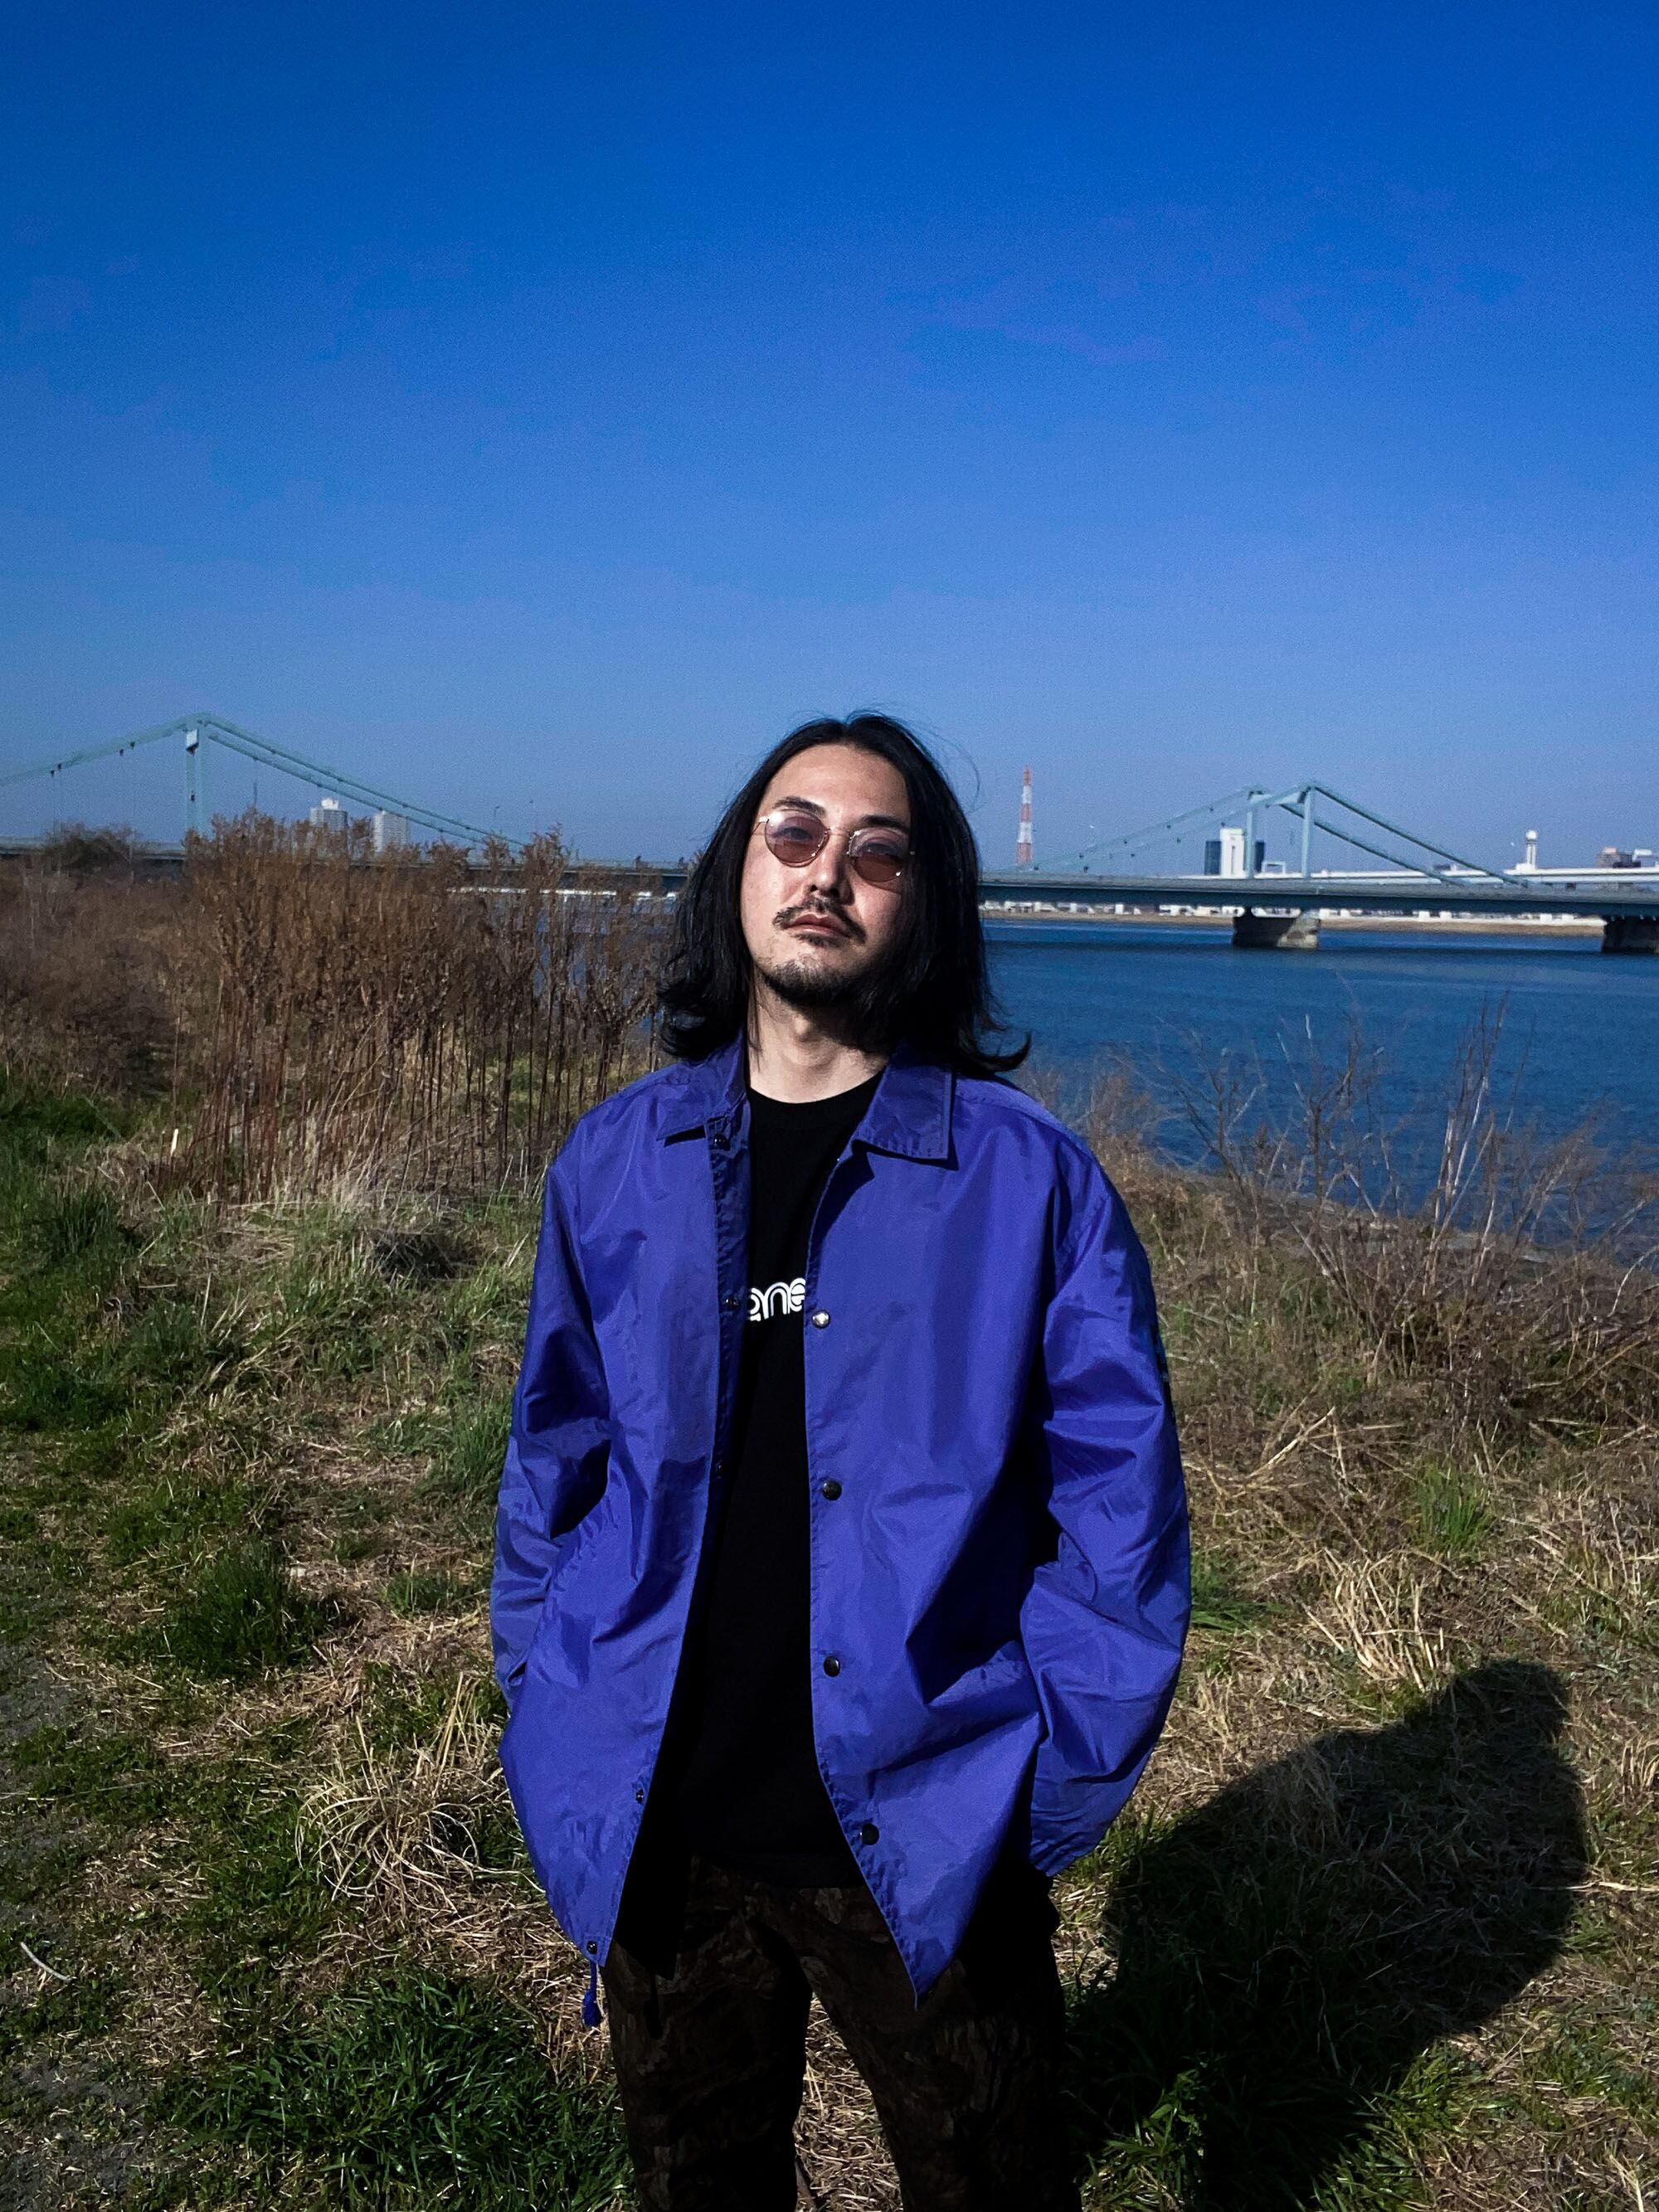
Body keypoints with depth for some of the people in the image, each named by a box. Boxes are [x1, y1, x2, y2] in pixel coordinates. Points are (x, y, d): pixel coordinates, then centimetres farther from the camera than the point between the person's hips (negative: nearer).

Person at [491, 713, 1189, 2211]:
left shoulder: (1029, 1177, -11)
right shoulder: (613, 1166, -2)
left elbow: (1120, 1507, -8)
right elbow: (554, 1468, 6)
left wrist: (1054, 1787, -9)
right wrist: (545, 1724, 5)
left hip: (924, 1845, -2)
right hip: (660, 1841, 3)